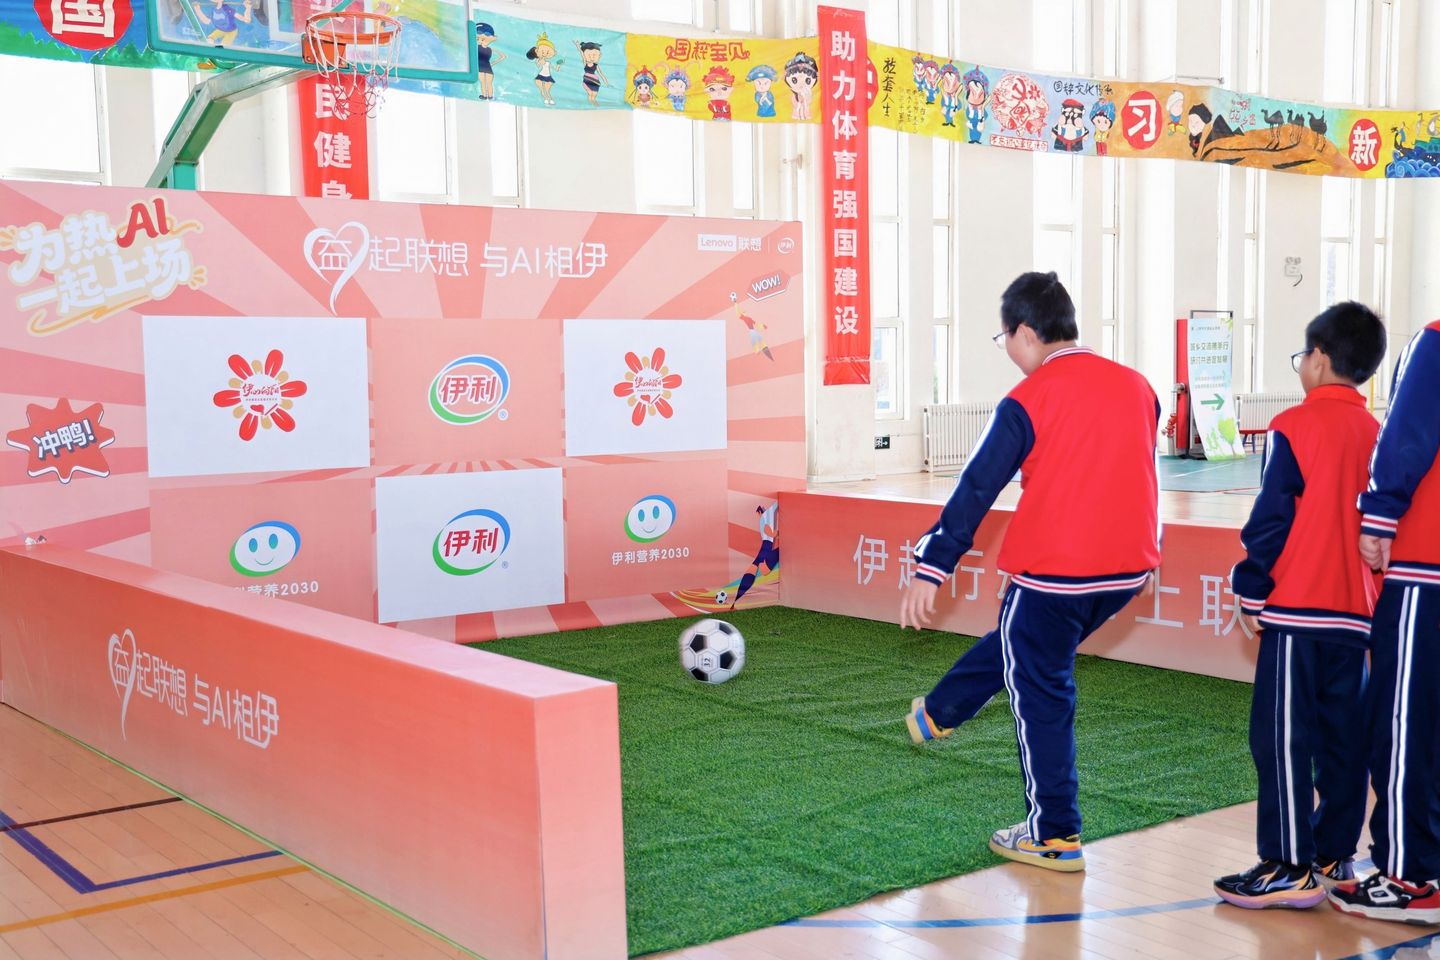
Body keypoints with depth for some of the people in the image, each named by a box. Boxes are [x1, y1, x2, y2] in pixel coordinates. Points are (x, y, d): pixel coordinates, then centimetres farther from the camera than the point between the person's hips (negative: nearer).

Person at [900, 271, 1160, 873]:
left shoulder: (1028, 401, -12)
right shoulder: (1137, 387, 6)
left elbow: (977, 490, -12)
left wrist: (931, 570, -9)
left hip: (1053, 572, -7)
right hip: (1128, 571, 7)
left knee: (1040, 691, 7)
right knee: (1020, 645, 27)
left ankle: (1054, 838, 14)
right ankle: (940, 714, 45)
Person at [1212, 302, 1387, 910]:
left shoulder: (1294, 427, -9)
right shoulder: (1376, 433, 9)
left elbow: (1270, 519, -11)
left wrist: (1251, 590, -3)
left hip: (1297, 610, -7)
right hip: (1357, 611, 7)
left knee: (1282, 738, -3)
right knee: (1343, 738, 13)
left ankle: (1289, 866, -2)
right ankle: (1335, 855, 20)